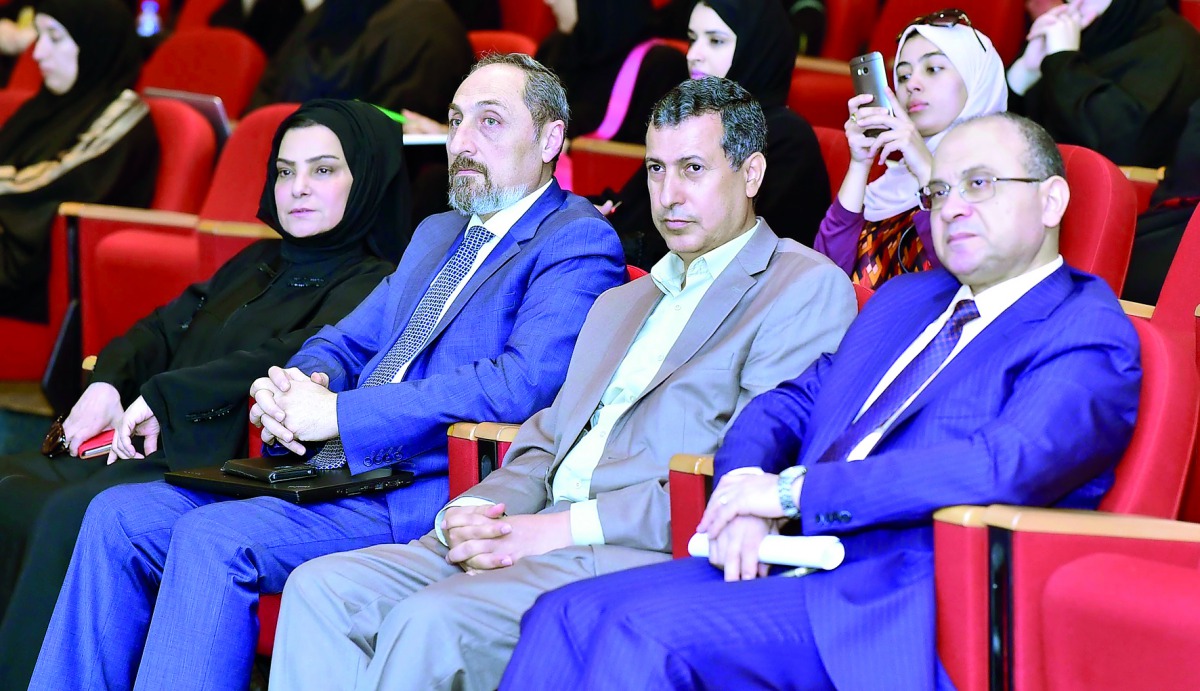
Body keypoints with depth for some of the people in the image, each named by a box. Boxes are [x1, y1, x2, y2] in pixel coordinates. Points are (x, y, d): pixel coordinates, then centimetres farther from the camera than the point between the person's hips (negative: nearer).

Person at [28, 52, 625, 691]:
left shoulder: (580, 243, -4)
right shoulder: (437, 233, 25)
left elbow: (524, 381, -20)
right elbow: (344, 342, 27)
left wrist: (339, 411, -18)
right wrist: (298, 386, -1)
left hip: (426, 497, -9)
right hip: (329, 471, 9)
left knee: (213, 538, -28)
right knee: (120, 518, -6)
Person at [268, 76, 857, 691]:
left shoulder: (808, 288, 0)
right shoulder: (621, 304, 30)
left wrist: (568, 527, -16)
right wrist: (471, 512, -1)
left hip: (649, 552, -8)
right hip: (536, 542, 8)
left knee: (430, 619, -31)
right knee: (321, 589, -12)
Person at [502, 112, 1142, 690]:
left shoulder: (1088, 337, -3)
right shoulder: (904, 299, 25)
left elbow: (1007, 465, -20)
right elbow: (788, 404, 23)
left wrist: (792, 492, -16)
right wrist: (746, 487, -3)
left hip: (900, 611, -8)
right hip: (790, 566, 8)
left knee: (646, 630, -26)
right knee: (565, 615, -13)